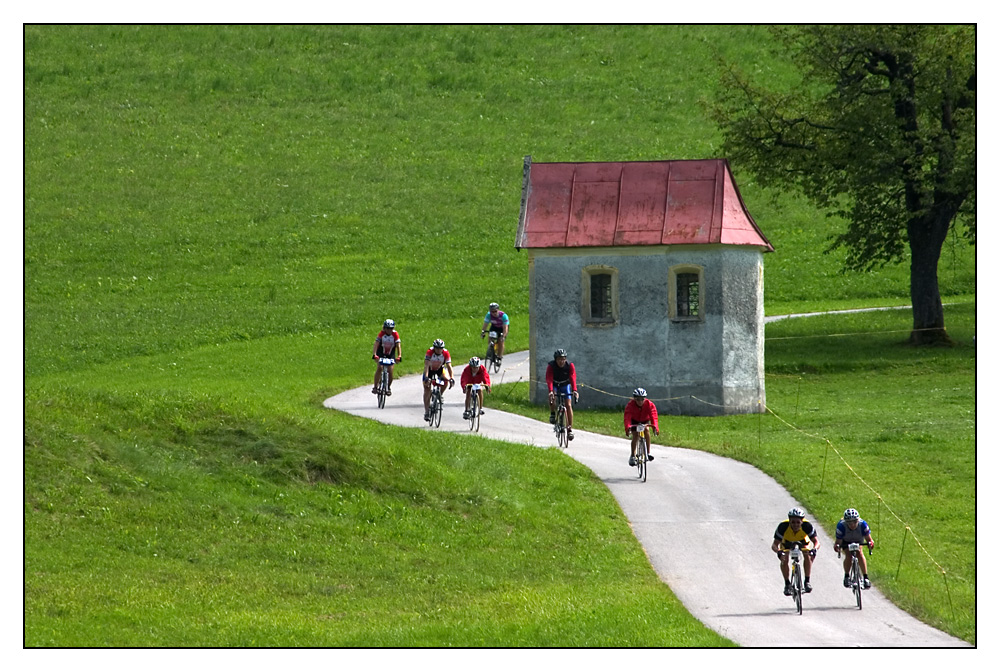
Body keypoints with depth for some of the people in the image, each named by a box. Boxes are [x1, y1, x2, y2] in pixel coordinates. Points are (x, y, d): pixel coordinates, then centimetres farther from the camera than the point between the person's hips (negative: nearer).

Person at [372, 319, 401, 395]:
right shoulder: (381, 334, -18)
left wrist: (399, 356, -35)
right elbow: (376, 344, -24)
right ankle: (375, 386, -11)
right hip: (381, 354, -1)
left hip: (391, 355, 1)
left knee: (390, 371, -10)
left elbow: (398, 346, -21)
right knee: (379, 368, -21)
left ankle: (388, 387, 13)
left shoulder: (395, 334, -16)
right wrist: (374, 355, -39)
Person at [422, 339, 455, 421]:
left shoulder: (445, 353, -25)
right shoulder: (430, 352, -30)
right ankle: (427, 411, -3)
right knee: (427, 389, -10)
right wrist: (426, 378, -49)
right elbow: (426, 366, -37)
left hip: (440, 369, 1)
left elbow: (449, 366, -27)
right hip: (430, 369, -1)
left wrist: (452, 378, -40)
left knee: (446, 379, -29)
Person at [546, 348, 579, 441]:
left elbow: (573, 378, -34)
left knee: (568, 405, -13)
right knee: (552, 396, -34)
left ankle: (570, 429, -9)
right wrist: (551, 391, -55)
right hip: (554, 385, -1)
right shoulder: (551, 366, -26)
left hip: (565, 385, 1)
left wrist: (574, 391, -50)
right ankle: (552, 414, -11)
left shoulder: (570, 366, -23)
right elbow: (549, 379, -38)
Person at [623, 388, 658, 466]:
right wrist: (628, 428, -58)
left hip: (645, 421, 0)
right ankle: (632, 456, -4)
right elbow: (627, 417, -41)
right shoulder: (630, 405, -30)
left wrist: (655, 427, -55)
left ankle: (649, 452, -22)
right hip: (634, 421, 0)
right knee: (635, 436, -18)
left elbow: (653, 416, -38)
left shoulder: (649, 404, -28)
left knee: (646, 430, -28)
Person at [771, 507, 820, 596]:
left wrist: (814, 549, -57)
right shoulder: (783, 527, -37)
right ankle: (787, 584, -8)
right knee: (784, 559, -24)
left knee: (807, 555, -26)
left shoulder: (807, 526, -35)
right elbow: (774, 544, -36)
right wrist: (778, 551, -58)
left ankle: (807, 582, -14)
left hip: (802, 542, 0)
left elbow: (816, 541, -34)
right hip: (787, 543, 0)